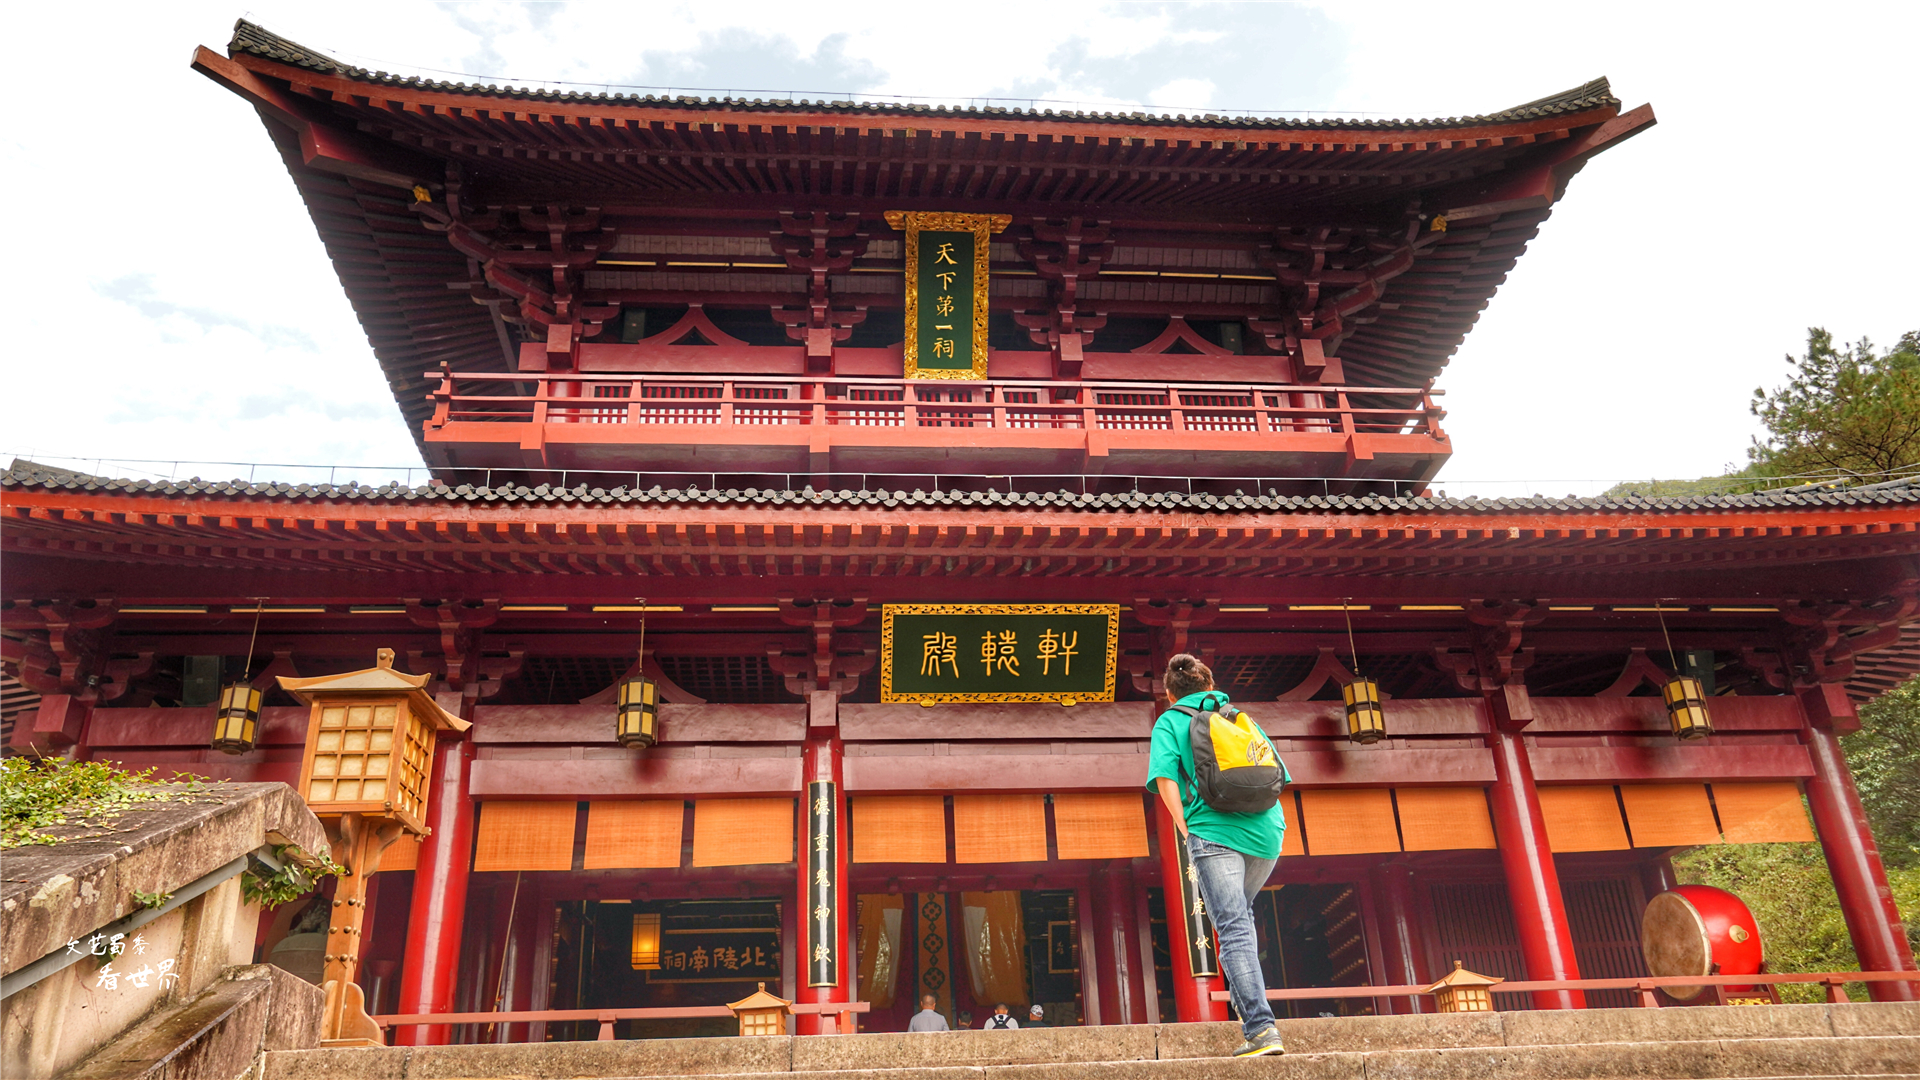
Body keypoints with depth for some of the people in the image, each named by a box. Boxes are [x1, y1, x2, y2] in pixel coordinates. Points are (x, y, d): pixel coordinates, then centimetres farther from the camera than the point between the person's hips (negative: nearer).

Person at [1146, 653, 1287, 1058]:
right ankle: (1246, 998, 24)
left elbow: (1165, 778, -5)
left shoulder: (1169, 723, 11)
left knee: (1233, 929, -7)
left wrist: (1185, 829, 1)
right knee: (1241, 914, 26)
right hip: (1267, 829, 5)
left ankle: (1261, 1028, -16)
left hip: (1214, 831, -5)